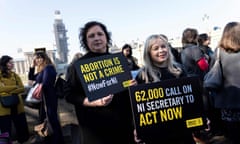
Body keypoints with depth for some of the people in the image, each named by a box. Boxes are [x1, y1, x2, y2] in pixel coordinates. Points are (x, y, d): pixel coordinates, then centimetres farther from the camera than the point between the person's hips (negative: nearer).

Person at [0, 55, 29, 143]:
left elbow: (22, 89, 1)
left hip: (17, 106, 4)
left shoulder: (15, 75, 12)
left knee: (22, 128, 11)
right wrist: (15, 87, -10)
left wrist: (9, 92, -14)